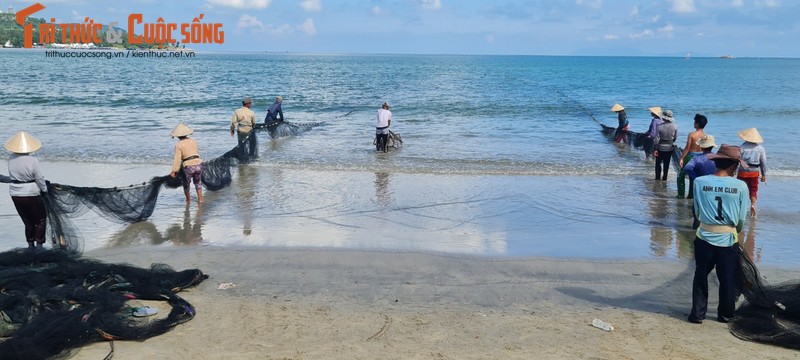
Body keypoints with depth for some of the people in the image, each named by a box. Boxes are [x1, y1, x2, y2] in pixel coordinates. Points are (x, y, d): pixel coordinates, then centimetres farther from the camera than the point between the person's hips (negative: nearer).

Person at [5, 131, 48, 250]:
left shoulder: (11, 159, -4)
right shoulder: (32, 161, -18)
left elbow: (12, 175, 0)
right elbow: (40, 179, -12)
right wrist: (44, 189, 4)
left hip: (15, 194, 5)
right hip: (31, 194, -5)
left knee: (28, 220, 19)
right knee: (41, 219, 11)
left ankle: (30, 244, 24)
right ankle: (39, 244, 9)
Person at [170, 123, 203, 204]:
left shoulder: (178, 145, -4)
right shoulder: (193, 141, 9)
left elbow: (177, 159, -9)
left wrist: (174, 171, -8)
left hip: (188, 167, -3)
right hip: (198, 164, 3)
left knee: (186, 183, 24)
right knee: (197, 181, 27)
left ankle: (188, 199, 38)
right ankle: (200, 199, 20)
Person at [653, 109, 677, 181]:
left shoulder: (660, 126, -17)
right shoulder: (674, 126, -9)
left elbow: (656, 139, -15)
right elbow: (675, 137, 1)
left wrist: (655, 149, -9)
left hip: (661, 147, -2)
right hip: (670, 147, 3)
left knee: (658, 163, 11)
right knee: (666, 164, 13)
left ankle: (657, 178, 12)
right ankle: (664, 178, 18)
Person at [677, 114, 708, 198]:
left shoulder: (691, 134, -15)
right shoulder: (705, 136, -1)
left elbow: (687, 148, -16)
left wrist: (681, 158, -12)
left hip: (690, 156, -5)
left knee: (681, 175, 9)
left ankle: (681, 194, 7)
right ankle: (691, 194, 17)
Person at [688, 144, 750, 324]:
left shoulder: (699, 182, -10)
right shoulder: (741, 186, -12)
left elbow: (697, 213, -2)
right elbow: (741, 219, -4)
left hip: (704, 238, 1)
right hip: (729, 240, 0)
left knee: (701, 277, 16)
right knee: (728, 280, 17)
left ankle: (697, 313, 21)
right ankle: (725, 315, 30)